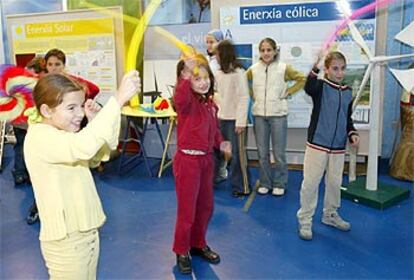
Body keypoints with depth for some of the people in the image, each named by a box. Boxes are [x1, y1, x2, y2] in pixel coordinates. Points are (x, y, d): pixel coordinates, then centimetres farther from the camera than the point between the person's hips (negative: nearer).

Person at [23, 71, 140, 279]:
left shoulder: (62, 132, 7)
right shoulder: (39, 137, -22)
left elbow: (96, 157, 9)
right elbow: (83, 146, -41)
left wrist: (95, 122, -7)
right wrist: (118, 99, -41)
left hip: (86, 231, 9)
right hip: (66, 240, -9)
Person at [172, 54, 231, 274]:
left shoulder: (210, 103, 8)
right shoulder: (187, 102, -14)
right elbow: (180, 99, -41)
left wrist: (220, 143, 3)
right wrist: (186, 76, -45)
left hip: (206, 160, 8)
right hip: (187, 160, -8)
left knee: (206, 206, 20)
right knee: (187, 210, 4)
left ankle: (198, 244, 40)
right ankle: (182, 252, 25)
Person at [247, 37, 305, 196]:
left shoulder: (284, 68, -2)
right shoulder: (253, 69, 4)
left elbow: (302, 79, 5)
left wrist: (288, 92, -1)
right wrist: (252, 95, 8)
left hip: (278, 114, -2)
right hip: (259, 115, 2)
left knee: (279, 153, 1)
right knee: (262, 153, 9)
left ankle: (279, 184, 18)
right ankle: (264, 183, 23)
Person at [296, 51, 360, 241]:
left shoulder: (348, 92, 9)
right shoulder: (320, 86, -7)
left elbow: (348, 118, 18)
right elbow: (309, 88, -32)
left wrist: (352, 133, 2)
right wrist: (315, 68, -47)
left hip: (338, 147, 5)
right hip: (317, 144, -5)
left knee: (335, 183, 15)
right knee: (310, 183, -1)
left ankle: (330, 215, 36)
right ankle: (305, 220, 13)